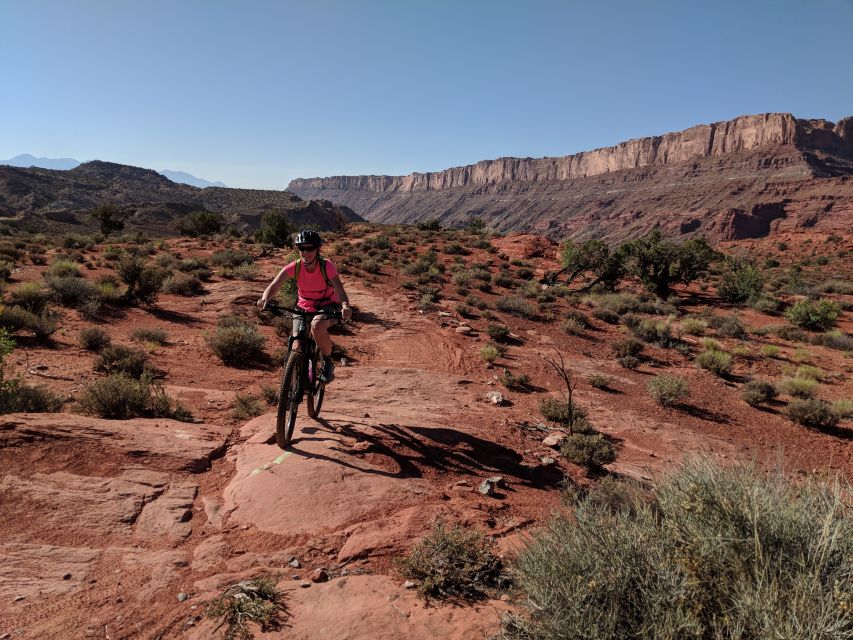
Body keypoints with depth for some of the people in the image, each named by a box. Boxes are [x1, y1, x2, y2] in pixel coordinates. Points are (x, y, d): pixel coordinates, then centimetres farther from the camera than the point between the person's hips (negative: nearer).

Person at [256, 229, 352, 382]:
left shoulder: (327, 266, -23)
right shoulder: (294, 267, -18)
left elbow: (339, 290, -34)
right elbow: (274, 285, -29)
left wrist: (345, 306, -57)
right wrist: (265, 298, -51)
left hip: (327, 306, -3)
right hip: (304, 307, 3)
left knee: (317, 326, -37)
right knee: (297, 348, -10)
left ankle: (328, 363, -11)